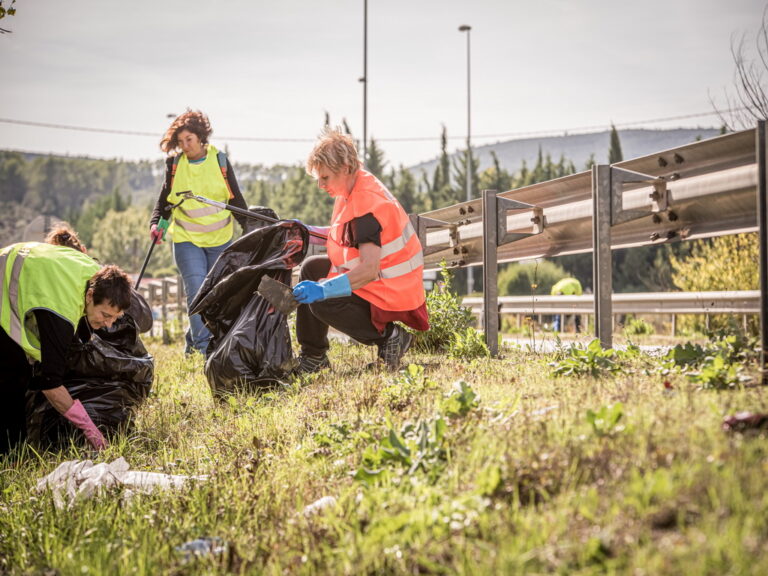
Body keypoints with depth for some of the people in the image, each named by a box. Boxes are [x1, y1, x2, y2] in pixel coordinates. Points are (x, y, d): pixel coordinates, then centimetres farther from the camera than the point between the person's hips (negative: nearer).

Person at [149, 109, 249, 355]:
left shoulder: (219, 160, 1)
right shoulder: (175, 163, 2)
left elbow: (236, 200, 6)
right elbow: (164, 200, 11)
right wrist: (156, 224, -6)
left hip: (220, 240, 1)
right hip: (186, 240, -1)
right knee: (196, 292, -15)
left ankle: (192, 343, 23)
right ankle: (204, 347, -14)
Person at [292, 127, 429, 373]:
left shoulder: (365, 204, -26)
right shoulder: (361, 185, 4)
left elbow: (369, 270, -34)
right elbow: (349, 235, 18)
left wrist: (323, 289, -40)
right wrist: (308, 231, 9)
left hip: (390, 296, -11)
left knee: (320, 302, -21)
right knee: (311, 267, 14)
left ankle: (387, 337, -6)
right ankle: (311, 357, 15)